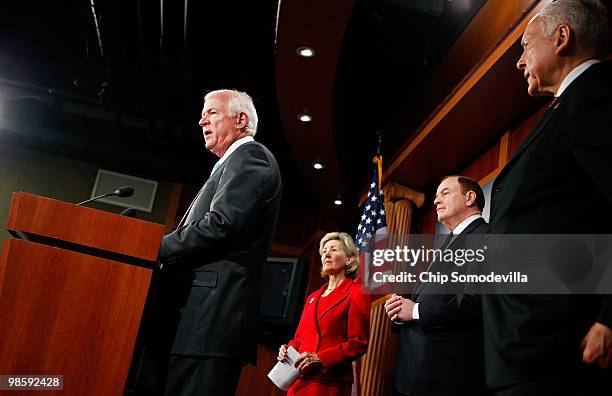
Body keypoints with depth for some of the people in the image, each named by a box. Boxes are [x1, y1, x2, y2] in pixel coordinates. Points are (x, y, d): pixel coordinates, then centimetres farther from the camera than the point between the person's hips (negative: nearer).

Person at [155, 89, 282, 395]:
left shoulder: (251, 157, -3)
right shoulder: (234, 164, 28)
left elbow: (220, 226, -17)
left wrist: (155, 249, -8)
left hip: (212, 313, -10)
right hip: (205, 316, 10)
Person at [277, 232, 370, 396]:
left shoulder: (356, 293, -2)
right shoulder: (313, 297, 18)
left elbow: (359, 343, -9)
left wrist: (320, 359, -17)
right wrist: (288, 349, 0)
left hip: (329, 382, -6)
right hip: (299, 379, 6)